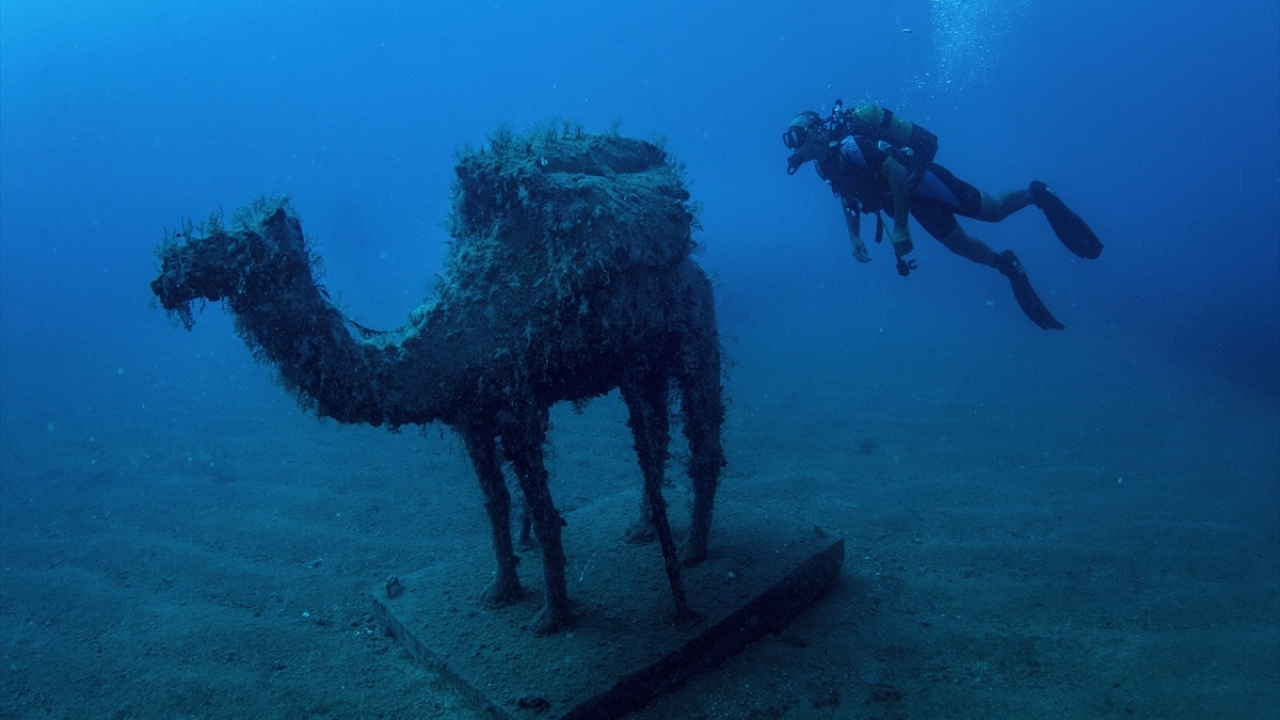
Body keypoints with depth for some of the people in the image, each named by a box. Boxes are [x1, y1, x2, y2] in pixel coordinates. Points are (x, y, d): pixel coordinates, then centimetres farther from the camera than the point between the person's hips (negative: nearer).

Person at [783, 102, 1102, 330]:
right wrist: (855, 238, 3)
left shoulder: (848, 146, -29)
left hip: (921, 179, -8)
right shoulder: (827, 164, -1)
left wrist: (901, 229, -30)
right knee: (960, 245, 12)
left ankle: (1038, 194, 26)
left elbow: (898, 174, -32)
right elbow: (848, 198, 14)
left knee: (992, 210, 3)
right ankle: (1007, 266, 26)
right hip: (913, 198, 8)